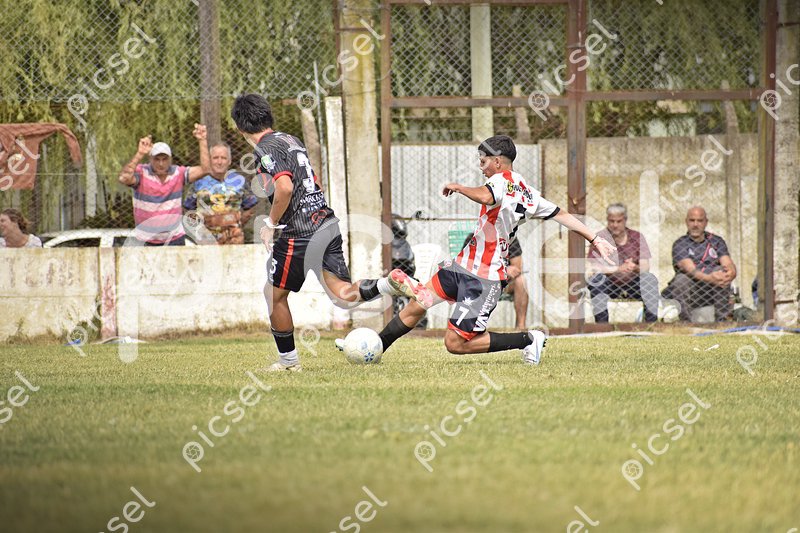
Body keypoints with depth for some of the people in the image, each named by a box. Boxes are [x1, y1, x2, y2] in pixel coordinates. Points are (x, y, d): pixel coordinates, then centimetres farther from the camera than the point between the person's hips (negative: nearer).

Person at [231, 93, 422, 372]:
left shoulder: (266, 149, -10)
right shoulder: (292, 140, 18)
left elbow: (284, 188, -24)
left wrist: (270, 225, -10)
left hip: (301, 234, -8)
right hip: (327, 222, 8)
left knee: (274, 294, 10)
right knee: (343, 295, 5)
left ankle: (288, 359, 18)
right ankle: (392, 282, -18)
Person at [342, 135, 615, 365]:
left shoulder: (503, 179, -19)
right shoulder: (528, 193, 7)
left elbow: (485, 196, -41)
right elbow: (562, 215, 10)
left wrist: (459, 187, -22)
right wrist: (595, 239, 16)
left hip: (483, 279, -10)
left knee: (456, 343, -7)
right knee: (418, 305, 12)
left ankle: (528, 340, -1)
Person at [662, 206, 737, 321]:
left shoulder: (717, 242, 11)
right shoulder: (680, 244, 1)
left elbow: (729, 265, -4)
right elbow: (690, 269, -18)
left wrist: (730, 274, -31)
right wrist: (709, 278, -38)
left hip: (714, 291, 2)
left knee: (721, 271, -25)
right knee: (681, 279, -32)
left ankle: (721, 319, -26)